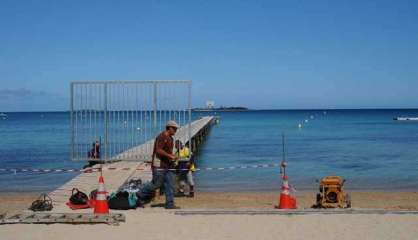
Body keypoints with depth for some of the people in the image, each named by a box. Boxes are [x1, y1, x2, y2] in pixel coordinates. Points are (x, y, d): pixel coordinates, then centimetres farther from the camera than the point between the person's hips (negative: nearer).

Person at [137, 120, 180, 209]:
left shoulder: (170, 138, 17)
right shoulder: (161, 137, -13)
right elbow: (159, 150, -22)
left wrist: (173, 157, 8)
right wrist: (170, 156, -20)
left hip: (168, 165, 9)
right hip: (159, 165, -9)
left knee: (170, 184, 4)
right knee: (156, 184, -3)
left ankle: (170, 204, 8)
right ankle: (140, 194, 17)